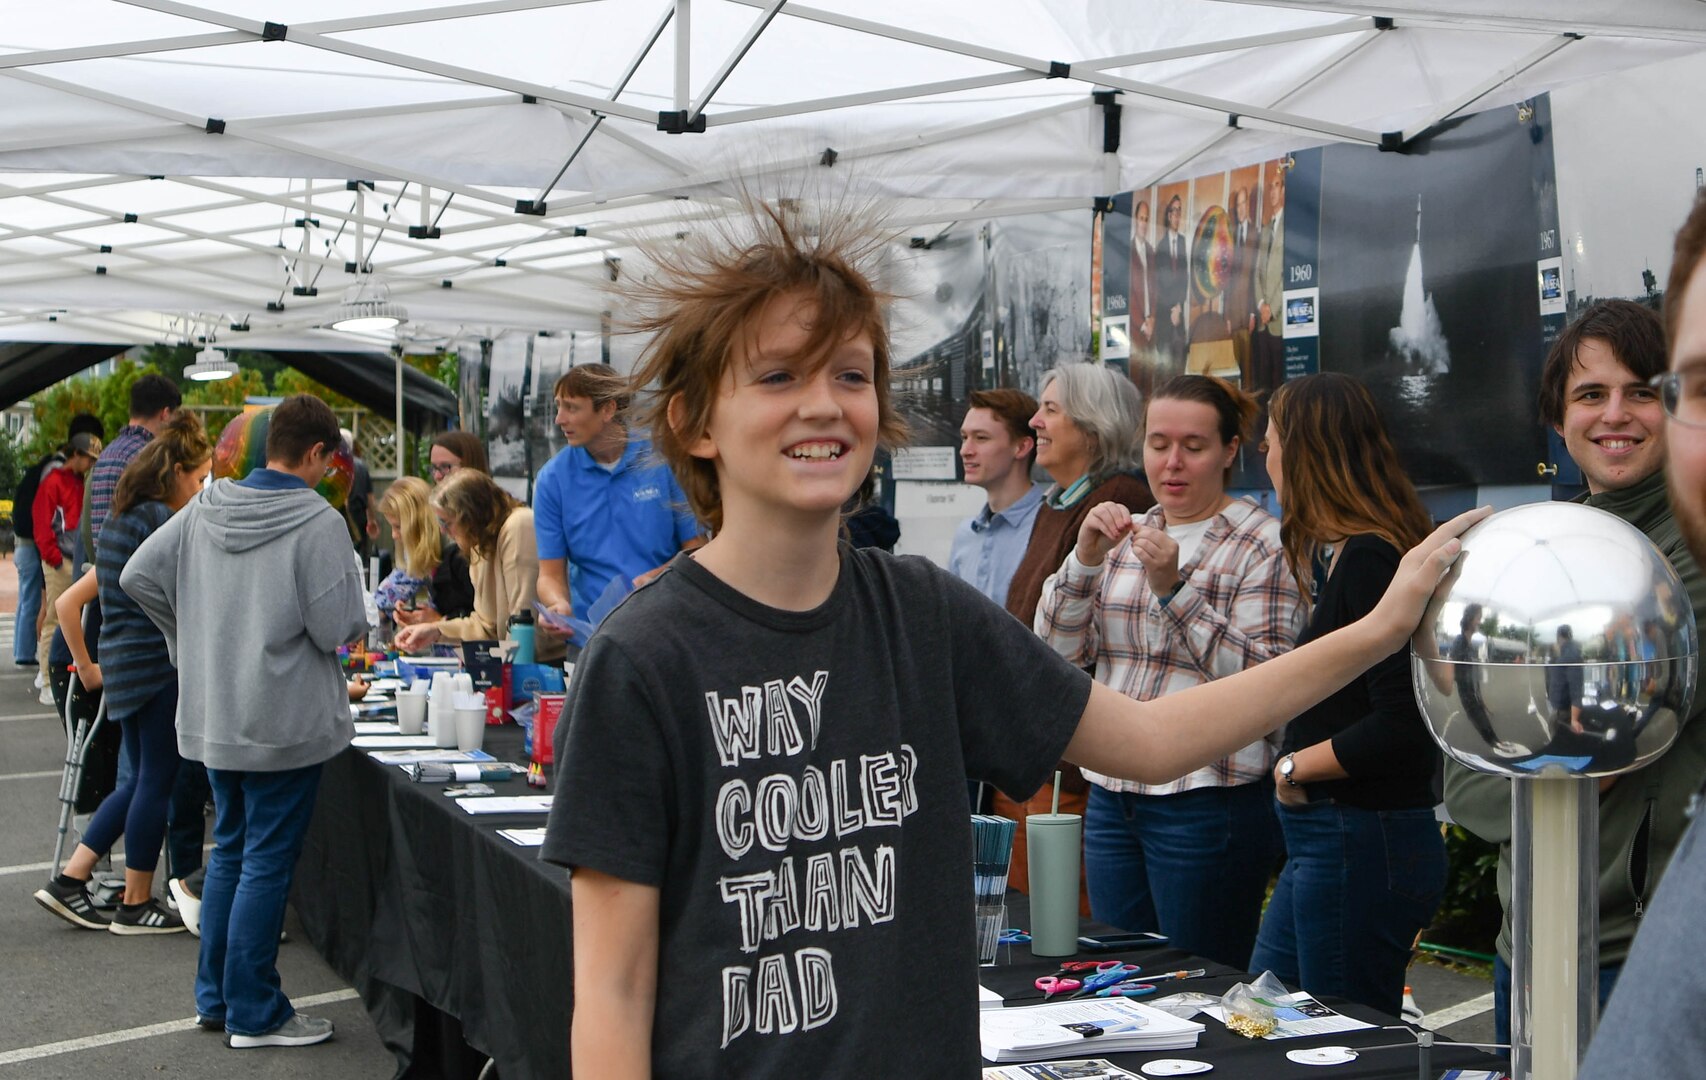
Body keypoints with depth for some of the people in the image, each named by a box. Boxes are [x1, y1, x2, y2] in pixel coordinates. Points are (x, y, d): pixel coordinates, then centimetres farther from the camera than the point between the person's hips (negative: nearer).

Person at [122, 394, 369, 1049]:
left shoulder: (205, 508, 3)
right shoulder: (317, 521, -17)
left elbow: (137, 576, 6)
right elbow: (338, 627, -18)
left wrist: (194, 636, 15)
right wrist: (361, 623, 4)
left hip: (211, 716, 7)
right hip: (283, 721, -7)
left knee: (230, 849, 19)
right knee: (268, 861, 2)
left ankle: (215, 997, 28)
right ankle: (254, 1015, 10)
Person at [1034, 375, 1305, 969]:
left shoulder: (1264, 545, -5)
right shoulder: (1126, 536, 13)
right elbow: (1058, 651, 6)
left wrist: (1172, 588, -20)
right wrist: (1085, 559, -9)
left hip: (1207, 802, -6)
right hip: (1111, 793, 6)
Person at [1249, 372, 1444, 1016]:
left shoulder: (1367, 560, -19)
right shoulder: (1343, 554, 11)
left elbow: (1403, 727, -25)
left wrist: (1296, 767, -12)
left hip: (1361, 843, -10)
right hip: (1325, 838, 10)